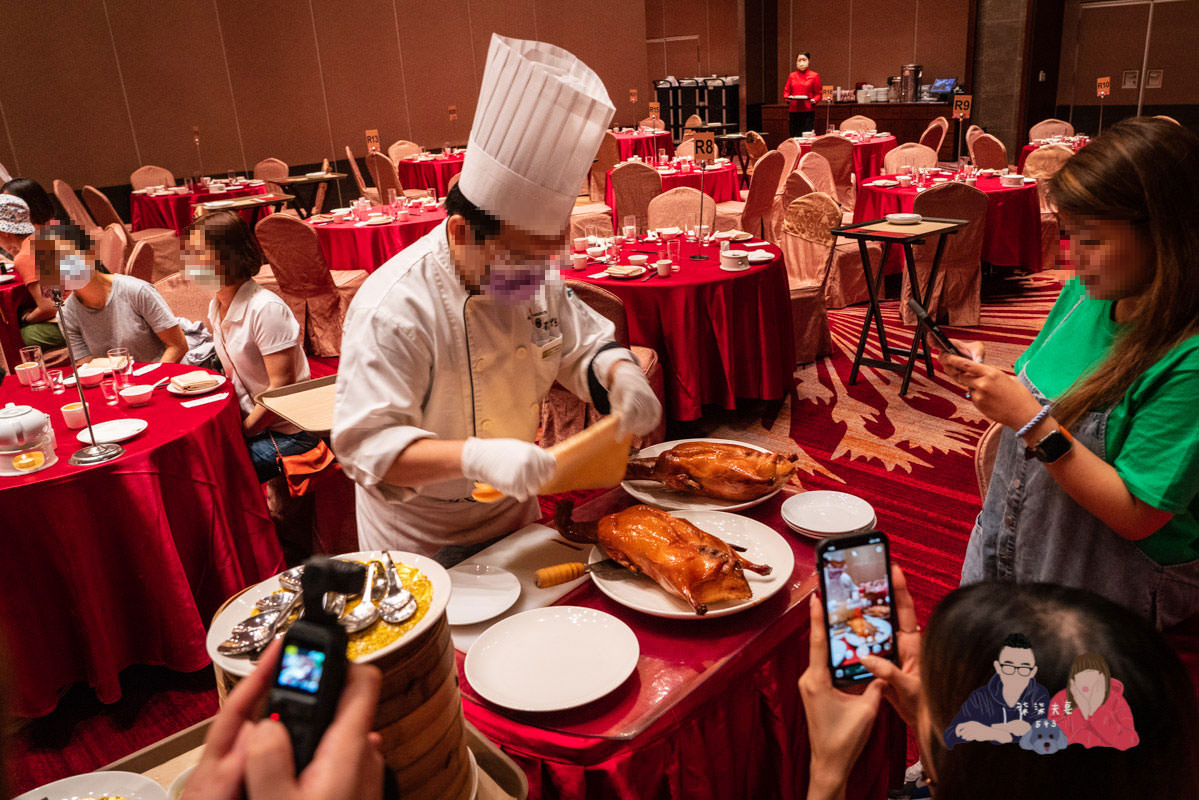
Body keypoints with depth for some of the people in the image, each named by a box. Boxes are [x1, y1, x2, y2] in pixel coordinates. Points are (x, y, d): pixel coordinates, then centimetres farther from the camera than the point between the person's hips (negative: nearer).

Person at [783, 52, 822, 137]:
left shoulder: (814, 76, 6)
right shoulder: (792, 76, 13)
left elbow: (819, 93, 6)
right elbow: (786, 91, 15)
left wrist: (814, 100, -14)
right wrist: (787, 98, -7)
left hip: (808, 110, -2)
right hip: (793, 110, 2)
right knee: (794, 136, 1)